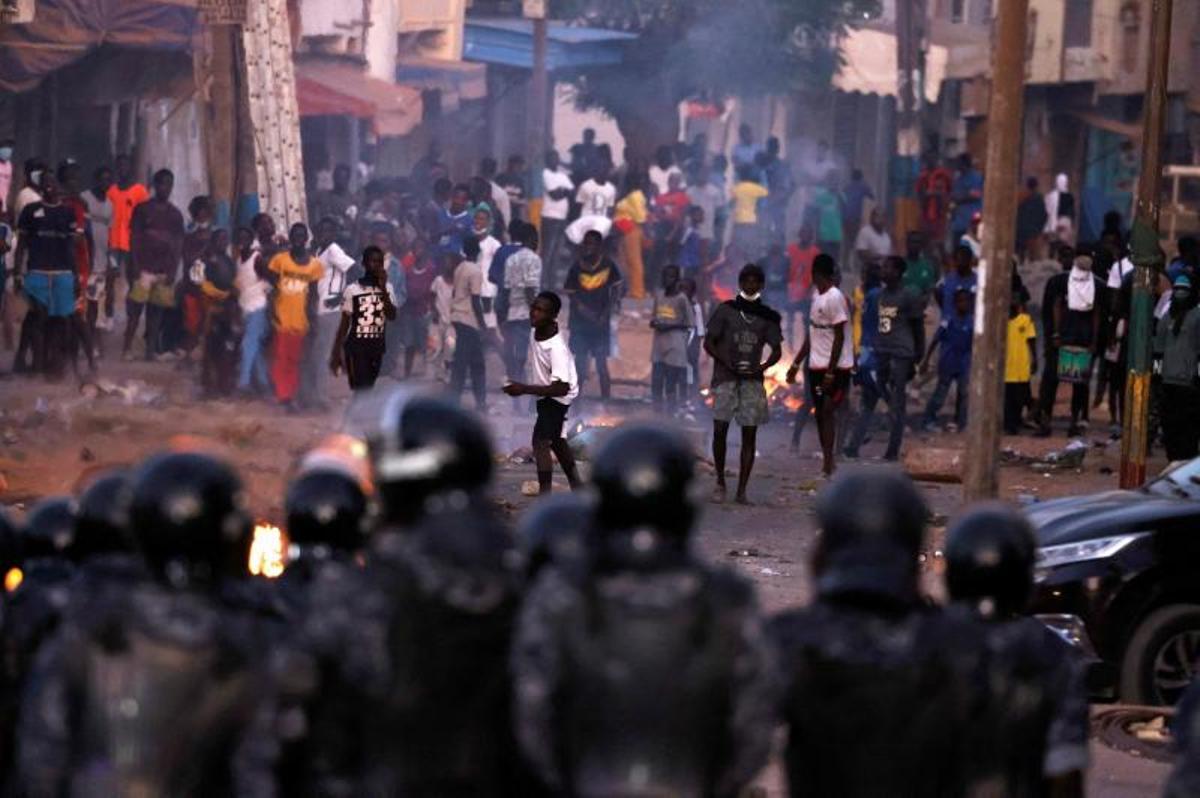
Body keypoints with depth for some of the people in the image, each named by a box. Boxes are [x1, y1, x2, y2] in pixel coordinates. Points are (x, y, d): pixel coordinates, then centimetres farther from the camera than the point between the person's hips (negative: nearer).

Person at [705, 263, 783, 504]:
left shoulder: (767, 317, 8)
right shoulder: (725, 310, 2)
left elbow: (777, 350, 11)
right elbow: (709, 342, 2)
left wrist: (762, 367, -8)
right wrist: (727, 363, -12)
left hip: (752, 379, 2)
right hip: (725, 377, -2)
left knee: (749, 435, -2)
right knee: (720, 429, -10)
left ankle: (741, 491, 2)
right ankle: (720, 482, 9)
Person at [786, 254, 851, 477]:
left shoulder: (834, 298, -16)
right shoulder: (817, 295, 12)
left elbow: (839, 338, -18)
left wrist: (830, 372, -21)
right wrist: (796, 363, 19)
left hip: (835, 366, -9)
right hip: (816, 365, 9)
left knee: (827, 411, -12)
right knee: (820, 413, 10)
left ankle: (828, 464, -13)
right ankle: (827, 463, 17)